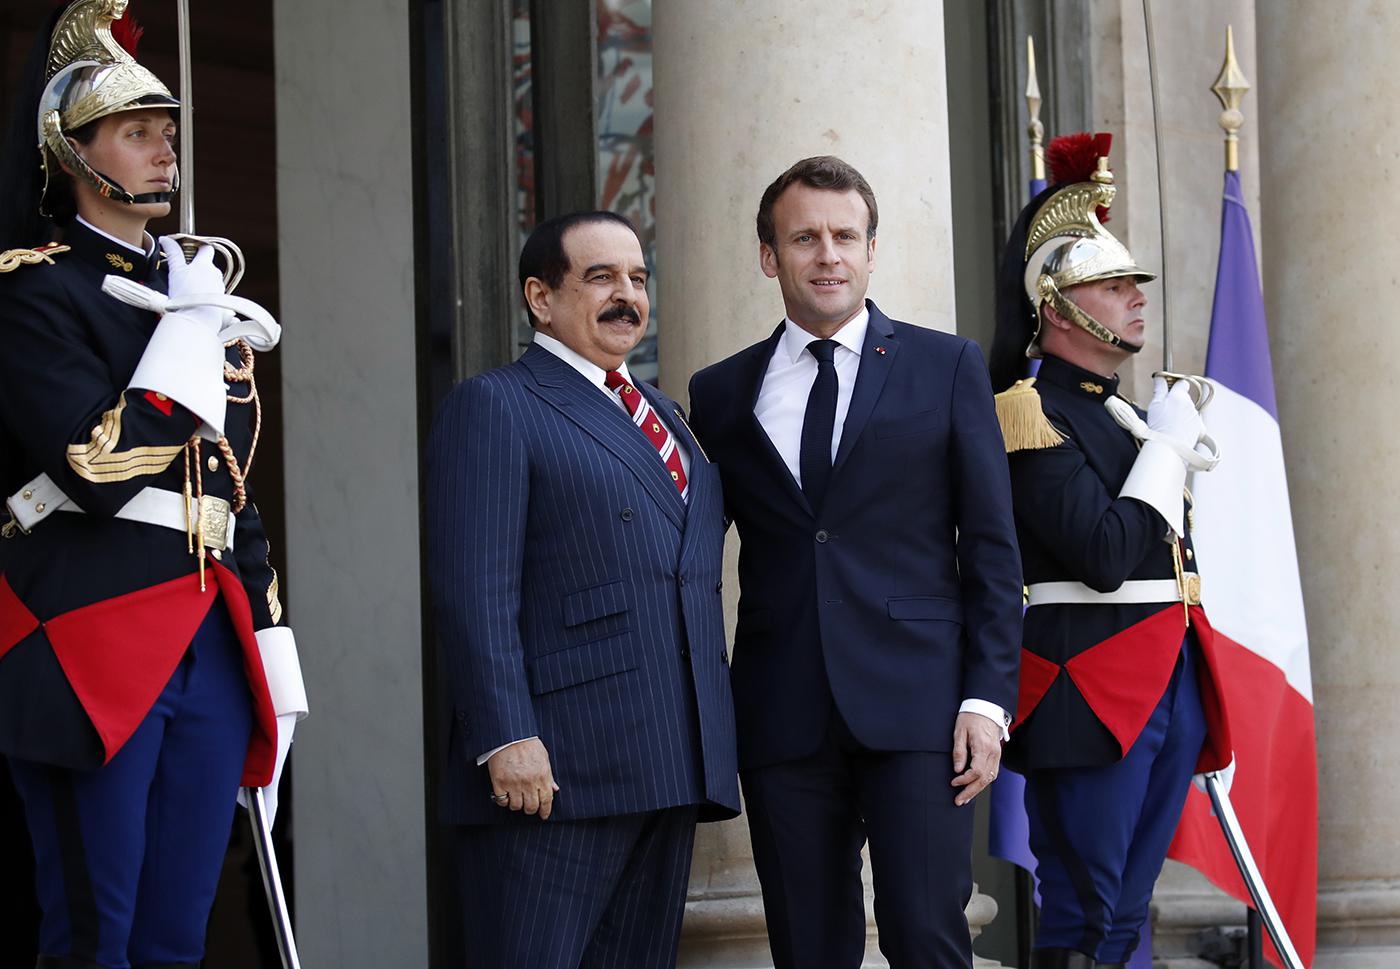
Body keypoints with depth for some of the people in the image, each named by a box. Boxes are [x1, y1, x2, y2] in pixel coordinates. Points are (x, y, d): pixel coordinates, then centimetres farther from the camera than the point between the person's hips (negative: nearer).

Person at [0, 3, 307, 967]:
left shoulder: (202, 294, 21)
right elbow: (100, 471, -18)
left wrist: (275, 669, 18)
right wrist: (189, 328, -9)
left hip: (210, 649, 7)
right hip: (91, 653, -7)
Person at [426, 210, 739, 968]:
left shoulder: (664, 415, 23)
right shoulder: (493, 408, -2)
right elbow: (474, 590, -11)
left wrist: (716, 737, 16)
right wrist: (505, 737, -20)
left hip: (671, 764, 8)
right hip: (552, 765, -8)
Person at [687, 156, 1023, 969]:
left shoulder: (947, 367, 7)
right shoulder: (722, 394, 13)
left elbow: (991, 548, 4)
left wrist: (988, 698, -5)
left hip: (915, 702, -2)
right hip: (783, 714, 2)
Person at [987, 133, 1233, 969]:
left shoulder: (1124, 413, 18)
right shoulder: (1034, 414, -9)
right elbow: (1105, 556, -20)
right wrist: (1168, 445, -9)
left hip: (1170, 686, 9)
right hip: (1091, 699, -9)